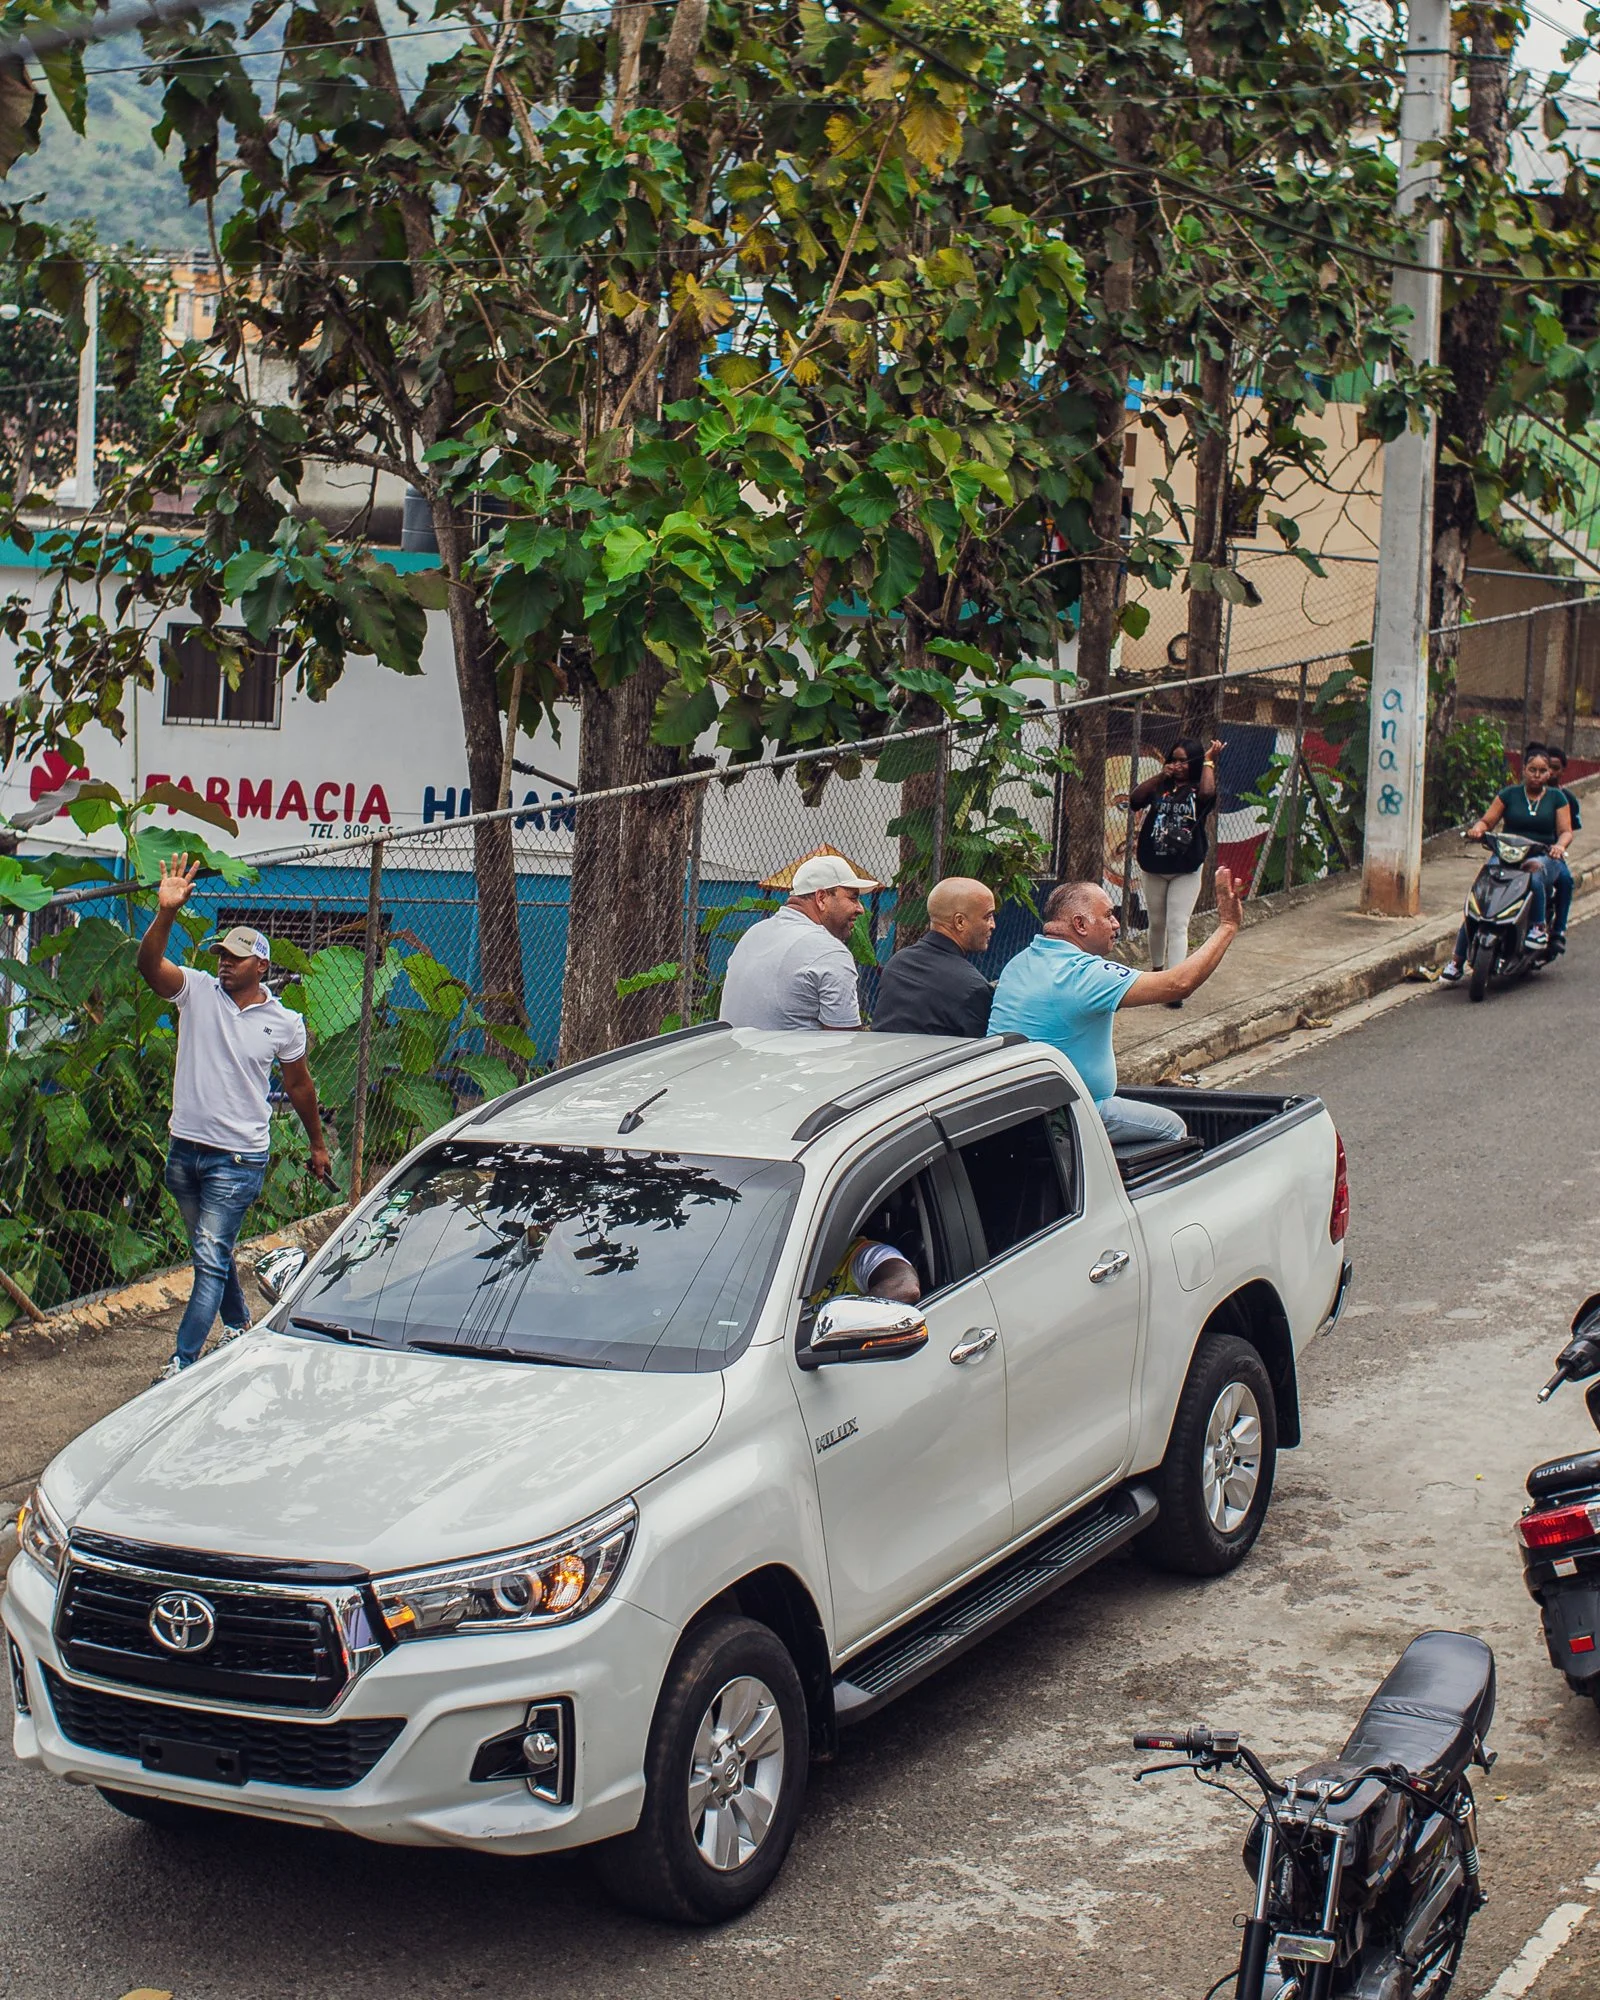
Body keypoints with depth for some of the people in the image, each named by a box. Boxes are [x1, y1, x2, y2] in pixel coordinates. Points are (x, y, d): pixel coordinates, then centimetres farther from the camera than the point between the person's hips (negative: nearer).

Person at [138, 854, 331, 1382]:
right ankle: (238, 1323, 43)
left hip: (238, 1158, -3)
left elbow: (300, 1086, 12)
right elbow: (148, 964, -19)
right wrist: (165, 912, -35)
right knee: (211, 1251, 20)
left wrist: (317, 1145, 19)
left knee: (210, 1258, -11)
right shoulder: (197, 991, -1)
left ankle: (182, 1362, -12)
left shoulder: (284, 1023, -1)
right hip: (186, 1148, 4)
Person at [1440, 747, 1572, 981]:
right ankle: (1457, 960, -17)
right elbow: (1488, 821, 8)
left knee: (1535, 874, -41)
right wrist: (1478, 828, -16)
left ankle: (1539, 927, -25)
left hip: (1542, 857, -1)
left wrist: (1560, 845, -18)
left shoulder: (1557, 798, 11)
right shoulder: (1509, 794, 12)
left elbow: (1566, 831, 5)